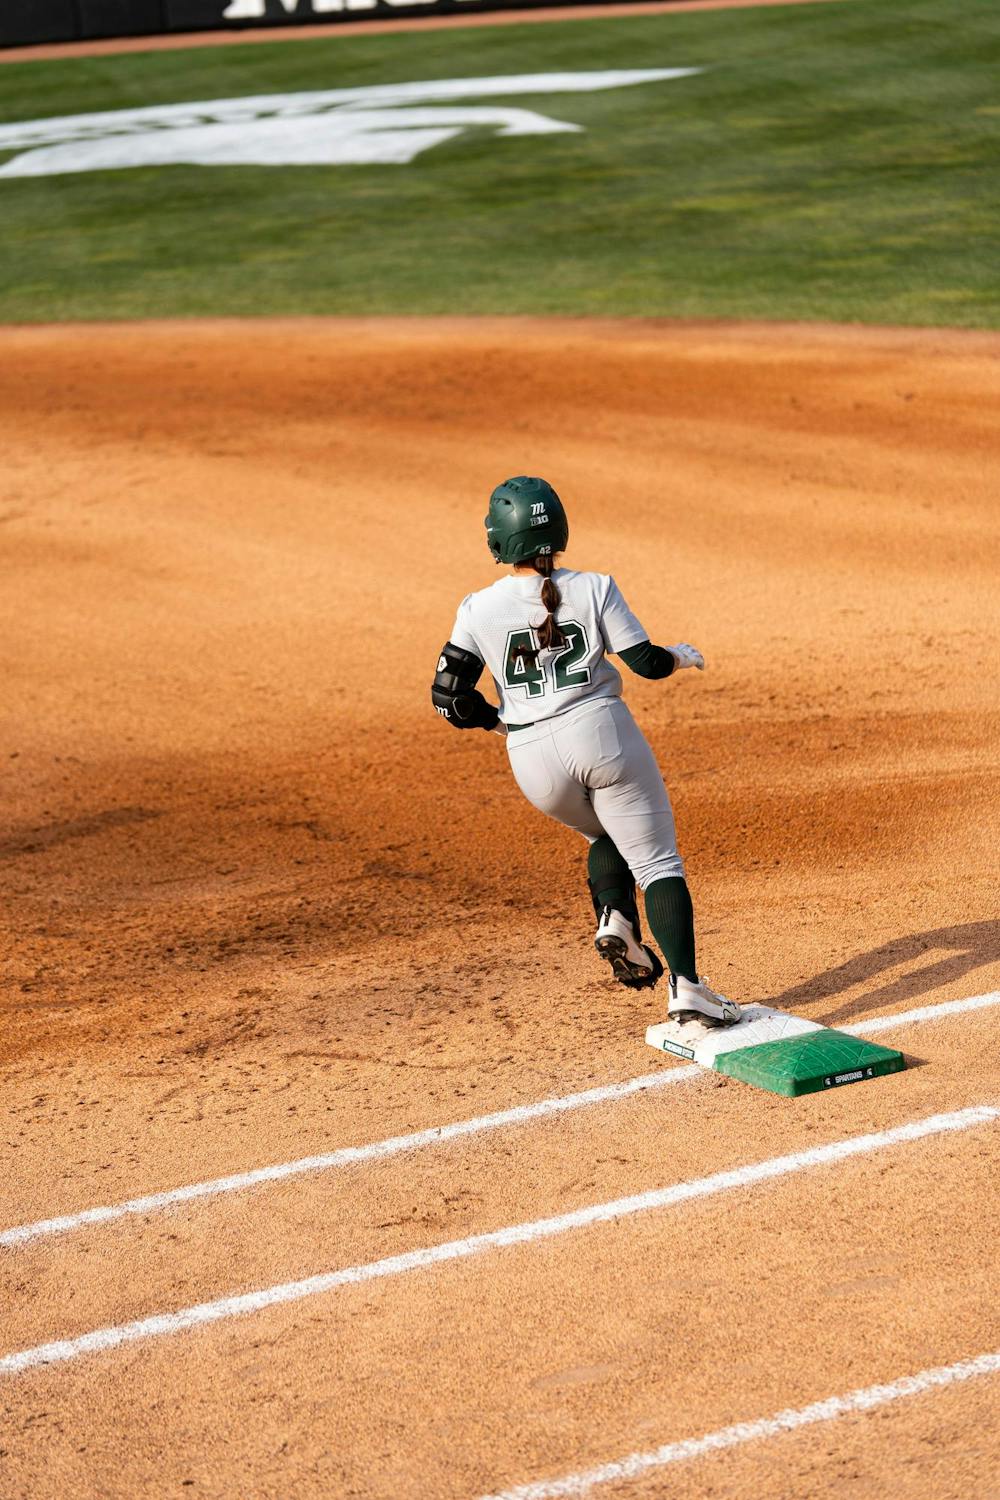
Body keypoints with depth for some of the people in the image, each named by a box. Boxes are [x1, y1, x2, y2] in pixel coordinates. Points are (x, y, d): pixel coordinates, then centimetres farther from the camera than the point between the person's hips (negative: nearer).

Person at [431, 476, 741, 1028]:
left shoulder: (479, 609, 0)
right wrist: (682, 656, 20)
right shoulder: (593, 589, -3)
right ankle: (686, 987, -10)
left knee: (607, 834, 29)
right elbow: (647, 662, -2)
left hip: (533, 758, 2)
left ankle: (616, 921, 2)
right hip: (603, 733, -2)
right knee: (657, 862, 3)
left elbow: (449, 698, 1)